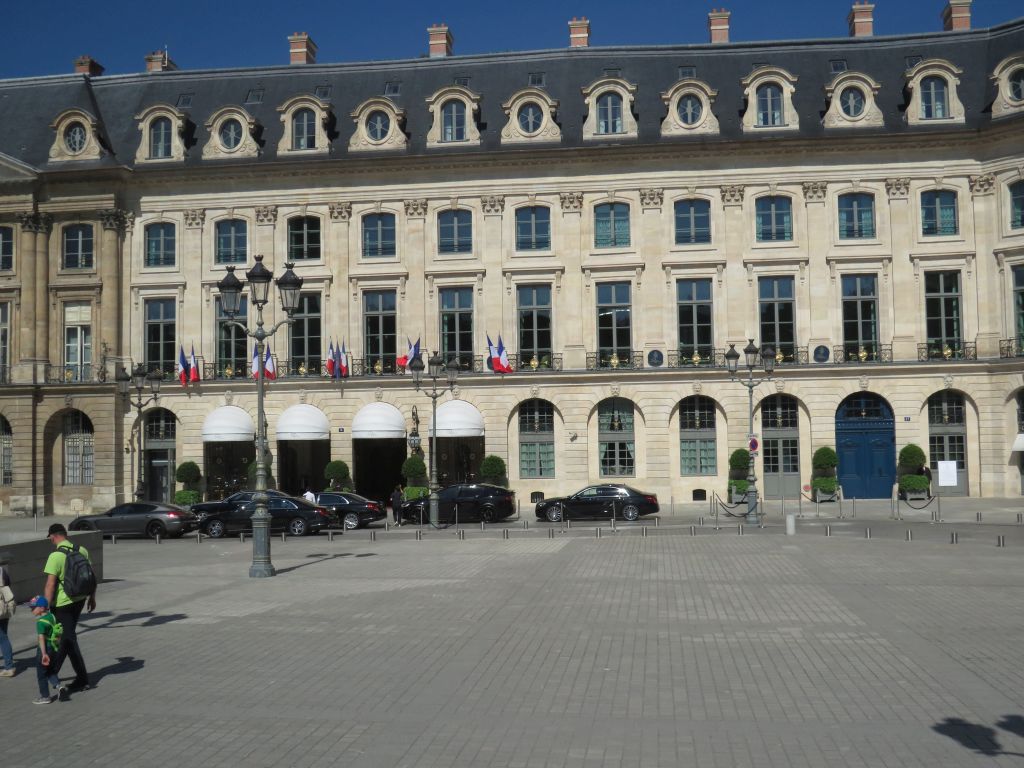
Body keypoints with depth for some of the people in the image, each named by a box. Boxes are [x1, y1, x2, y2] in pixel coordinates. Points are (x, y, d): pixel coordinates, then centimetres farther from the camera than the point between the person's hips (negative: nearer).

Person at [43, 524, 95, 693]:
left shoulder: (56, 556, -18)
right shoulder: (82, 551, 1)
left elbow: (50, 584, -19)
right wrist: (92, 597, 19)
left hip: (63, 603, -7)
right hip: (80, 599, 7)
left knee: (68, 639, 2)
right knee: (65, 636, 21)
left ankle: (82, 679, 3)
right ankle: (52, 669, 37)